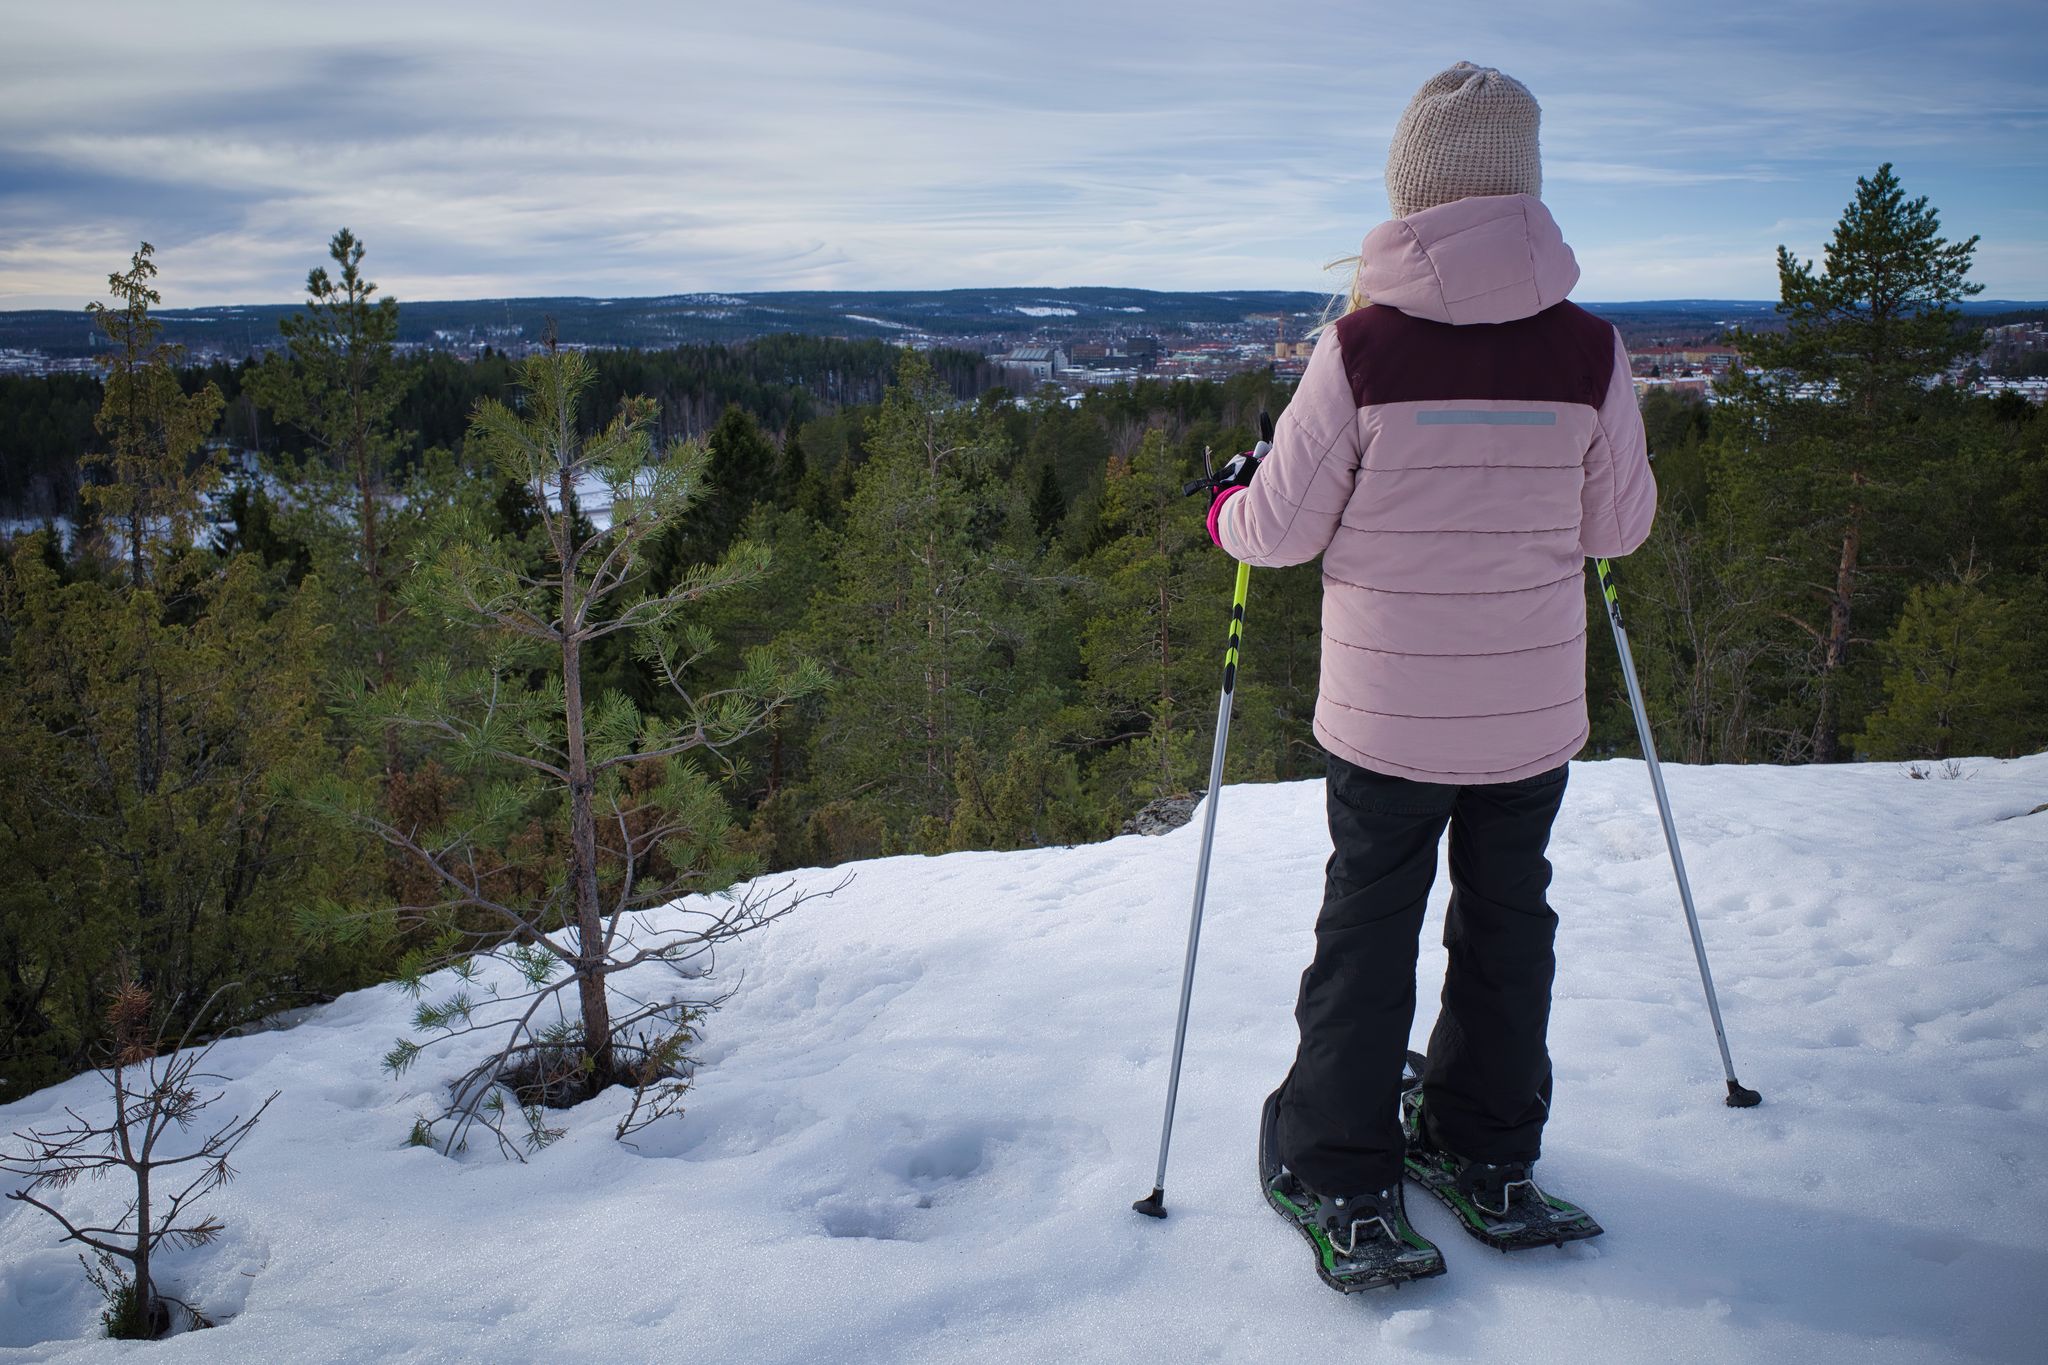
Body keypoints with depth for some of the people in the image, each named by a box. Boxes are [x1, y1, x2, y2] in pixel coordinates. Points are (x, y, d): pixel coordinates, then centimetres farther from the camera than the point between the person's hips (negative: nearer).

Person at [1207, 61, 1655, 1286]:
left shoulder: (1362, 345, -14)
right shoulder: (1590, 349, -7)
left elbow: (1282, 527, -10)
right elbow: (1620, 527, 3)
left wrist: (1227, 512, 12)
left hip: (1388, 704, -2)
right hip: (1535, 704, 2)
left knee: (1369, 923, 12)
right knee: (1507, 917, 18)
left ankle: (1342, 1175, 21)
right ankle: (1487, 1154, 32)